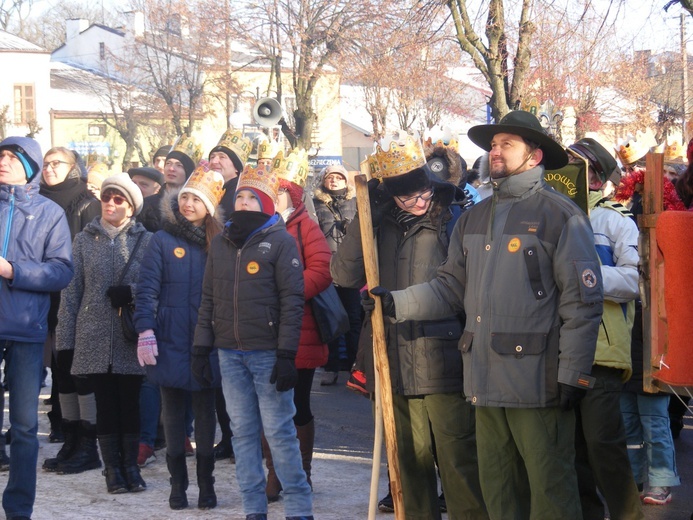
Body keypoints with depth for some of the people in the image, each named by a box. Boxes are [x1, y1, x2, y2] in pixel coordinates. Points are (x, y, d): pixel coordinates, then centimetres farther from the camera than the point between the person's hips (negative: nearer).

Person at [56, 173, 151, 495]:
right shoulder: (85, 240, 8)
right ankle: (113, 469, 10)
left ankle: (130, 467, 13)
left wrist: (130, 292, -17)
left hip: (131, 338, -1)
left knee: (130, 403, 4)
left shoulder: (146, 240, 4)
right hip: (94, 337, 1)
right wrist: (65, 340, 2)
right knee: (106, 404, 4)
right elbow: (72, 289, 6)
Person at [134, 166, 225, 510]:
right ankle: (178, 484, 13)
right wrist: (145, 333, -15)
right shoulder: (163, 240, 0)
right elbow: (146, 289, -5)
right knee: (173, 413, 5)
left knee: (205, 411, 5)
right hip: (171, 340, -1)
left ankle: (206, 484, 13)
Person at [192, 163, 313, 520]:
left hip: (268, 352, -5)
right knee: (243, 433, 6)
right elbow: (208, 300, 15)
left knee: (279, 431, -5)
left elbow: (292, 300, -8)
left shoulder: (280, 241, -3)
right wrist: (201, 350, 9)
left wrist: (286, 355, -14)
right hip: (229, 353, 5)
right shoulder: (221, 243, 13)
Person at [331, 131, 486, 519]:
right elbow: (345, 275, 0)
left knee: (458, 461, -4)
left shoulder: (451, 221, -3)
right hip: (395, 366, 5)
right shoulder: (380, 226, 10)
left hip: (441, 364, -4)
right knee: (409, 460, 13)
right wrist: (364, 215, -6)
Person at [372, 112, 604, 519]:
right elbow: (450, 287, 13)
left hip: (538, 378, -7)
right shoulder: (474, 220, 16)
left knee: (550, 487, -1)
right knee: (498, 487, 13)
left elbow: (583, 302, -9)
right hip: (487, 380, 7)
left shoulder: (562, 217, -5)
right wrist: (398, 302, -1)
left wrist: (574, 374, -14)